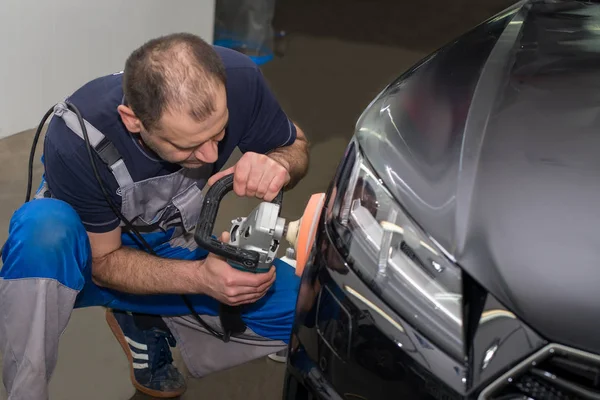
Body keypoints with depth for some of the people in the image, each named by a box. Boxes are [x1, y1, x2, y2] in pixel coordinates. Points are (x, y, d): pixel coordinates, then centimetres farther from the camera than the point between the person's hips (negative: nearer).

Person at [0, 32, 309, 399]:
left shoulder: (238, 79, -27)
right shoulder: (77, 141, -35)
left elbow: (296, 145, -7)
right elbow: (104, 261, -21)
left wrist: (277, 163, -32)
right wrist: (201, 278, -38)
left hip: (175, 252, 4)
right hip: (94, 255, -4)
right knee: (42, 226, -39)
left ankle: (145, 323, 3)